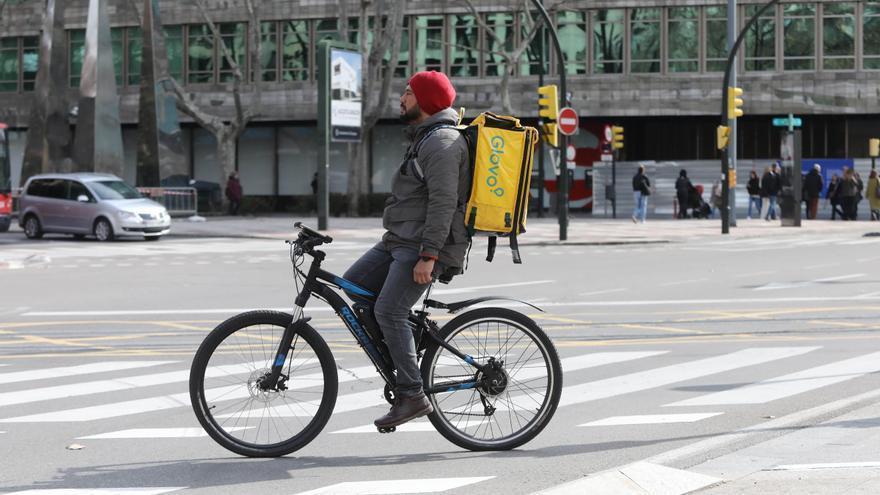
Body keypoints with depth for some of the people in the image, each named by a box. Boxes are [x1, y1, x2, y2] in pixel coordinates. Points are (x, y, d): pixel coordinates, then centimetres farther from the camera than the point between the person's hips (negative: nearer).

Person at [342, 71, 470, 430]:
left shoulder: (441, 142, -14)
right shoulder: (424, 137, 21)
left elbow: (444, 201, -22)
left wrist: (428, 256, -26)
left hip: (425, 245, -11)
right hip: (401, 240, 11)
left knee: (389, 310, -19)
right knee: (353, 284, 6)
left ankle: (412, 395, -15)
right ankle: (400, 360, 10)